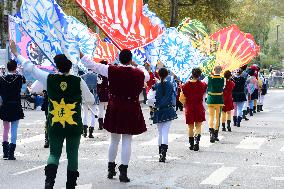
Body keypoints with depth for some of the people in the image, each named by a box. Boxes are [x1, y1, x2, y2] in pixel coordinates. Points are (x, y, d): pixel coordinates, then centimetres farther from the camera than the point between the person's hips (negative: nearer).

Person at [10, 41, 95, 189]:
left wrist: (16, 53, 14)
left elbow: (30, 67, 3)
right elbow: (90, 100, 0)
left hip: (54, 125, 1)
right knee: (72, 155, 11)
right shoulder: (78, 82, -10)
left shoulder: (49, 79, -7)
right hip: (74, 126, -1)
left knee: (54, 153, 11)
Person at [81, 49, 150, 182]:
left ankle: (111, 170, 25)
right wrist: (136, 65, 27)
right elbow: (147, 76, 18)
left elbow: (92, 65, -3)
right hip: (131, 109, -1)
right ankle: (123, 172, -2)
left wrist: (80, 55, 10)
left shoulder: (112, 70, -9)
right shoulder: (139, 73, -7)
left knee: (114, 140, 15)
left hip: (115, 108, 1)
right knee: (127, 141, 2)